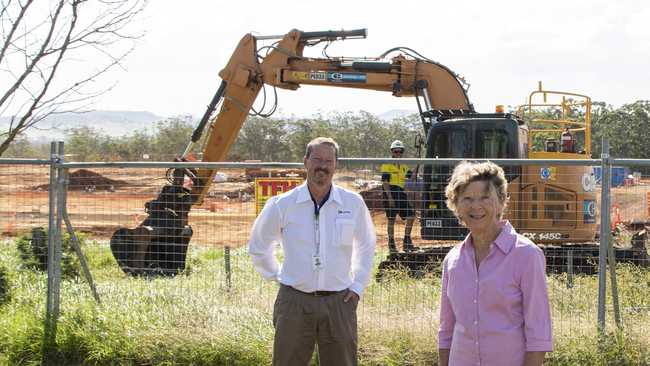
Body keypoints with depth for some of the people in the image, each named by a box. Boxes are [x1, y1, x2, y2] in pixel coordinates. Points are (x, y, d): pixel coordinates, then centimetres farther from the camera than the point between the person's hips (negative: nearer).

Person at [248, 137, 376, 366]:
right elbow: (258, 246, 14)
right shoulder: (283, 205, -2)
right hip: (294, 301, -1)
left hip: (339, 302, 1)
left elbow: (366, 246, 19)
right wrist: (276, 276, 9)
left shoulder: (353, 203, 2)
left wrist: (358, 285, 11)